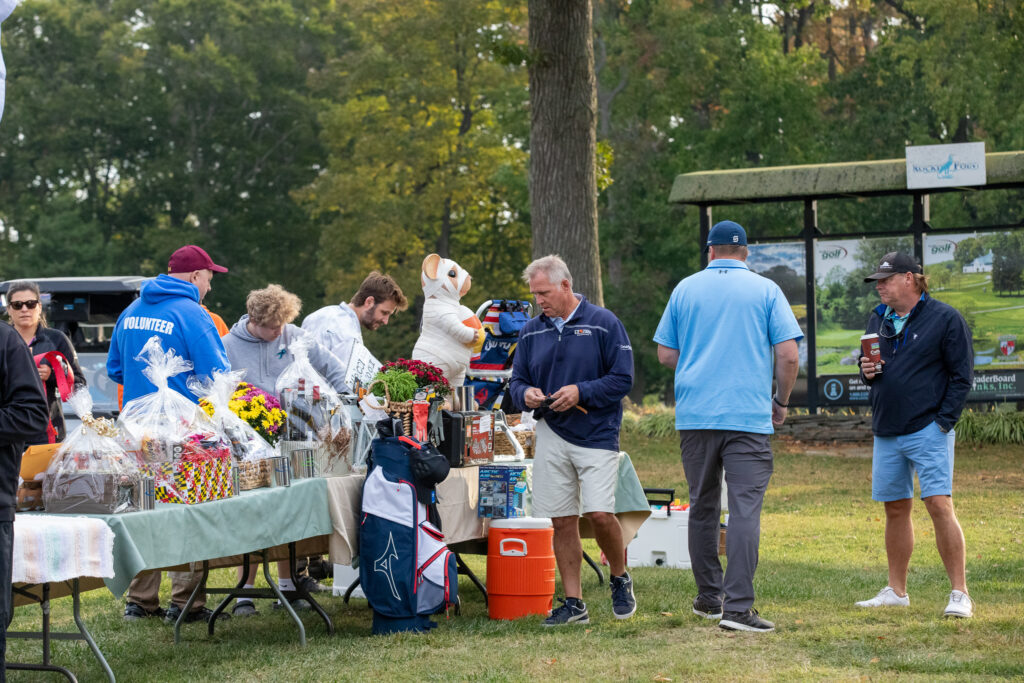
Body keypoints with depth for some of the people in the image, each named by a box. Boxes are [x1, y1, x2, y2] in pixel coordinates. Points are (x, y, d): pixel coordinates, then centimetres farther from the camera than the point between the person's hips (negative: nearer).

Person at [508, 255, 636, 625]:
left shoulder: (603, 323, -3)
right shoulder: (531, 331, 11)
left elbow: (622, 378, -6)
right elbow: (517, 380, 16)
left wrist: (581, 392, -17)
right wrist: (525, 394, -7)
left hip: (597, 434, -4)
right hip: (551, 435, 4)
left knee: (600, 513, -15)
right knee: (562, 521, 4)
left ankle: (621, 579, 12)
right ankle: (573, 603, 12)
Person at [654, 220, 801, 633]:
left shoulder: (685, 289, 8)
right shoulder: (765, 290, 3)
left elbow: (666, 355, 10)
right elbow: (788, 355, -4)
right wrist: (781, 402, 11)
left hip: (694, 415, 3)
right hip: (749, 415, -3)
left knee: (702, 507, 15)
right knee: (745, 510, -7)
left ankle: (709, 598, 24)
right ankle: (737, 606, -15)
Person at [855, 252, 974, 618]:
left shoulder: (944, 318, -5)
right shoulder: (878, 320, 13)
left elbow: (962, 375, -5)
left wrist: (944, 421, -12)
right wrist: (866, 369, 1)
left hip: (928, 432, -6)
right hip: (886, 432, 6)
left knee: (940, 506, -13)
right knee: (896, 509, 11)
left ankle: (960, 594, -10)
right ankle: (896, 591, 20)